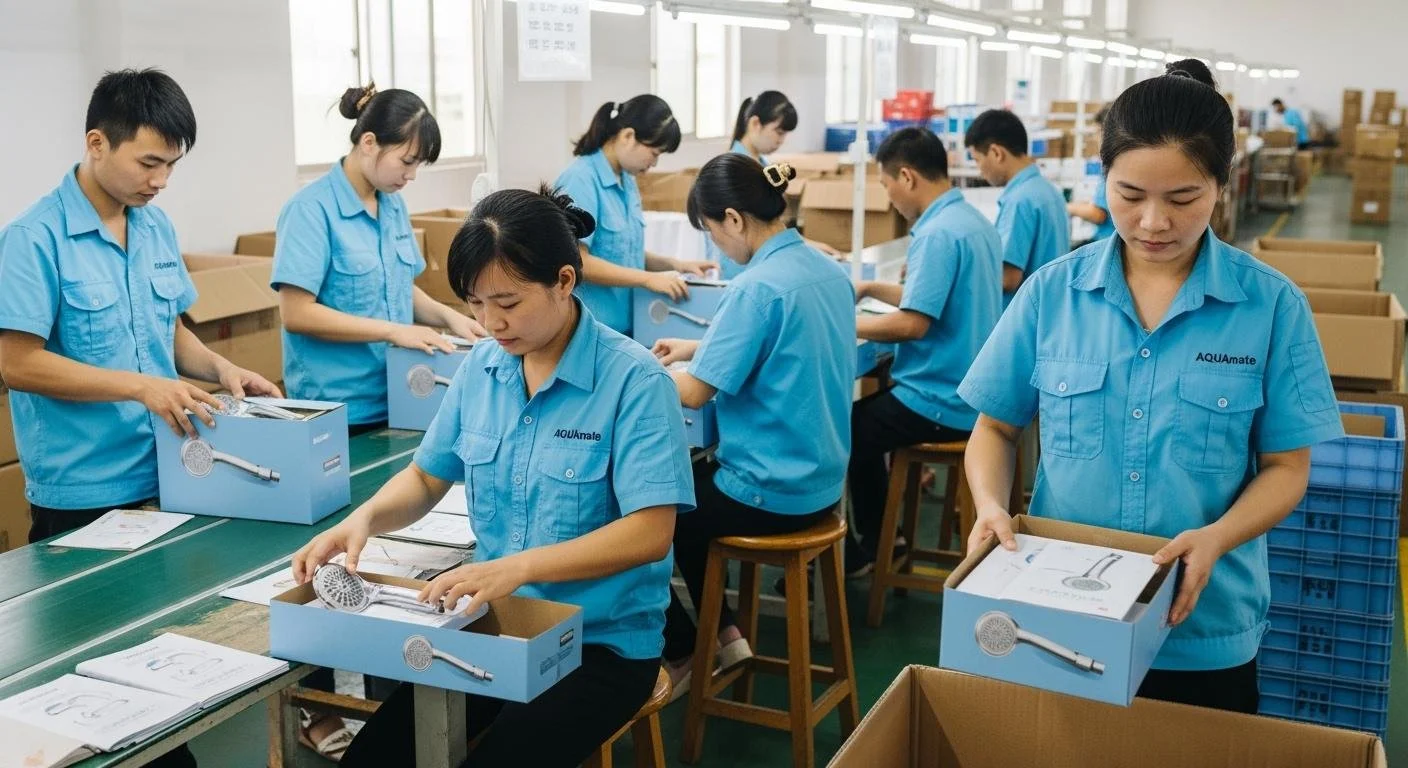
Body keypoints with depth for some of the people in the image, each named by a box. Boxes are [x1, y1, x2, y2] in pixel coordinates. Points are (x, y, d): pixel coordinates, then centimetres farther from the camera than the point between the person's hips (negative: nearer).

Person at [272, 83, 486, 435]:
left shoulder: (393, 205, 8)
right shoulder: (311, 209, -14)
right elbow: (297, 313, -19)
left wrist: (447, 316, -1)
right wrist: (394, 331, -20)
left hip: (394, 401, 7)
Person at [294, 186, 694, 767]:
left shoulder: (634, 379, -16)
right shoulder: (481, 368, 2)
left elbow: (650, 533, -22)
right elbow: (426, 477, 13)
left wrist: (518, 567, -34)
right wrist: (365, 518, -10)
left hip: (603, 641, -5)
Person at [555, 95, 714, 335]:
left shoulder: (627, 180, 9)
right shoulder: (580, 180, -15)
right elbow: (576, 262, -21)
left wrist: (673, 264, 2)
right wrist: (648, 279, -21)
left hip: (625, 325, 8)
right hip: (589, 330, -8)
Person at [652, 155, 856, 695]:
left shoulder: (758, 286, -24)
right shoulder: (828, 271, 3)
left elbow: (694, 393, -20)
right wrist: (696, 348, 21)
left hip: (772, 493, -9)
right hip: (820, 480, 9)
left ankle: (680, 656, 24)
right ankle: (722, 634, 29)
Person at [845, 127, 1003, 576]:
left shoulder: (938, 233, -21)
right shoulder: (972, 221, 9)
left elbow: (913, 323, -26)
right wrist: (871, 289, 20)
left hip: (940, 402, -10)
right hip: (968, 393, 10)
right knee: (862, 414, 25)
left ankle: (845, 554, 17)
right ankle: (873, 543, 30)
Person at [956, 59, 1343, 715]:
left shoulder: (1272, 305, -7)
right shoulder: (1051, 292, -4)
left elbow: (1286, 466, -3)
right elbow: (996, 428, 4)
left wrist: (1216, 538, -21)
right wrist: (991, 504, -15)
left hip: (1205, 629, -1)